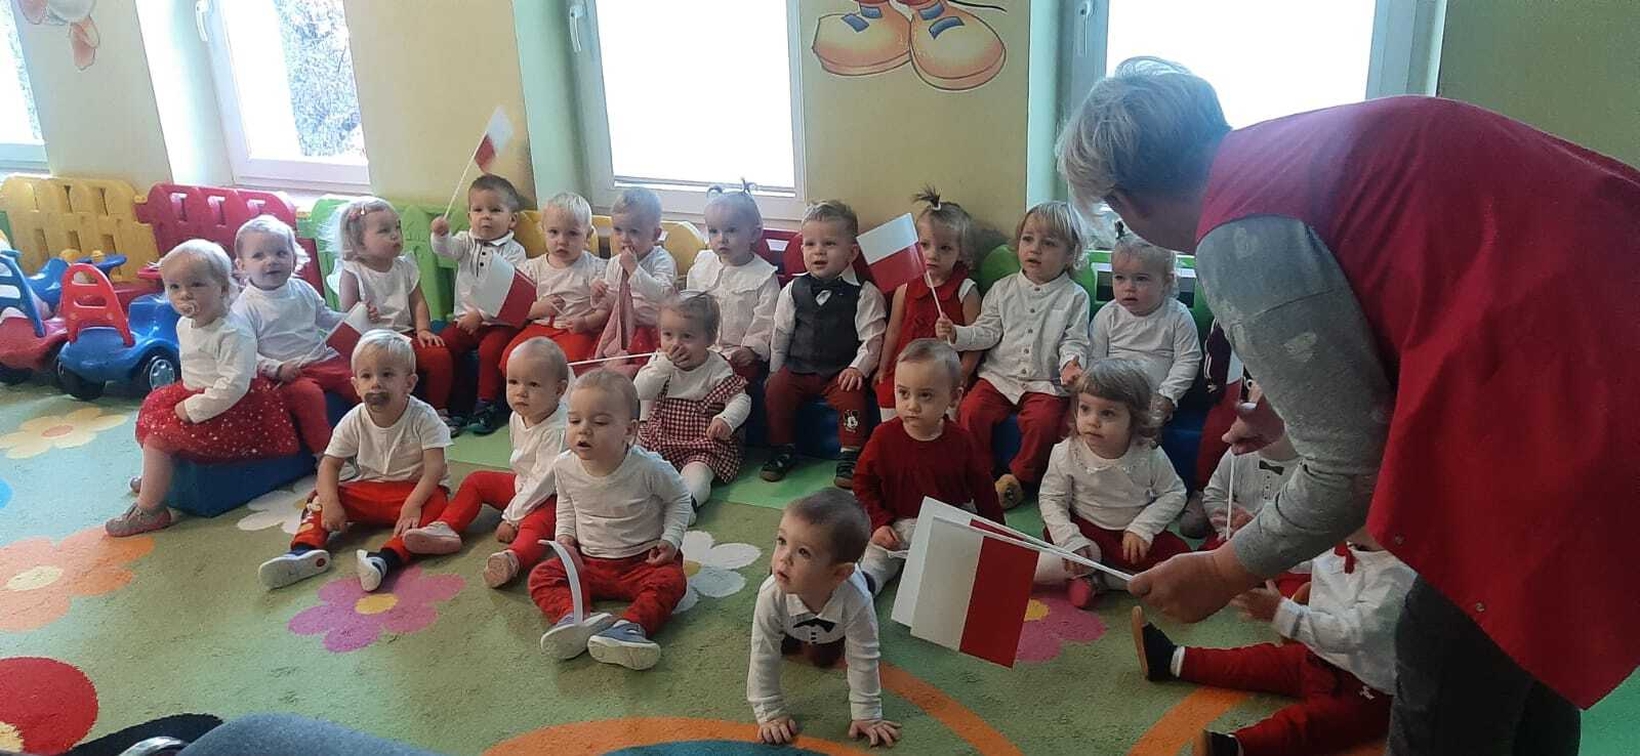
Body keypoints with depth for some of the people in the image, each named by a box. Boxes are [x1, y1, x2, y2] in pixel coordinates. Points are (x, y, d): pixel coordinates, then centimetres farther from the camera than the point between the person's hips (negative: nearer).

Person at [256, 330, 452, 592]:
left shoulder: (423, 418, -18)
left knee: (435, 504, -35)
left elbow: (435, 467, -24)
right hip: (369, 487, 5)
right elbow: (330, 463, -3)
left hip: (414, 489, -5)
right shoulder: (354, 421, -7)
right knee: (319, 498, -7)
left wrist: (413, 504, -37)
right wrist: (331, 502, -20)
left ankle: (387, 558, -51)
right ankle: (305, 549, -26)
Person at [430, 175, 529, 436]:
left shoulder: (513, 251, -5)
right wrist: (440, 234, -35)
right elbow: (446, 250, -13)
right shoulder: (466, 241, 9)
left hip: (500, 321, -4)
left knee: (490, 349, -29)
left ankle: (487, 405, -12)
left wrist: (480, 314, -18)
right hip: (464, 318, 5)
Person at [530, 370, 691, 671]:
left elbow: (679, 499, -2)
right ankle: (579, 618, -36)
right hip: (588, 562, 4)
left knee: (670, 580, -30)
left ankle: (630, 626, -42)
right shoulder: (565, 467, -10)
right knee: (541, 576, -14)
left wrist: (671, 539, -13)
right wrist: (565, 537, -2)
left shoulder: (649, 468, -22)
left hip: (643, 560, -3)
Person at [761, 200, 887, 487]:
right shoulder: (793, 290, 5)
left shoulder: (864, 293, -5)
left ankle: (850, 455, -9)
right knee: (775, 389, -17)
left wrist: (858, 368, -15)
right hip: (798, 367, 3)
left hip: (842, 371, -3)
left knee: (851, 395, -27)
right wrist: (774, 369, 12)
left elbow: (871, 338, -5)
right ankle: (784, 449, 2)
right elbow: (780, 335, 13)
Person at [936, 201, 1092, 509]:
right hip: (1000, 375, 2)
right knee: (972, 410, -20)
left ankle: (1018, 476, -4)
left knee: (1042, 421, -27)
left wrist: (1071, 362, -22)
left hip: (1045, 381, -2)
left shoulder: (1075, 297, 2)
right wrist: (956, 333, -12)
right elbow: (987, 332, 4)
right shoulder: (1003, 290, 8)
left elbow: (1073, 341, -1)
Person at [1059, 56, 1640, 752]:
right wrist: (1294, 401, 36)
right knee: (1525, 668, 27)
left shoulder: (1238, 240, -17)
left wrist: (1222, 574, 3)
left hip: (1575, 428, -9)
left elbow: (1352, 466, -12)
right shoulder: (1299, 143, 10)